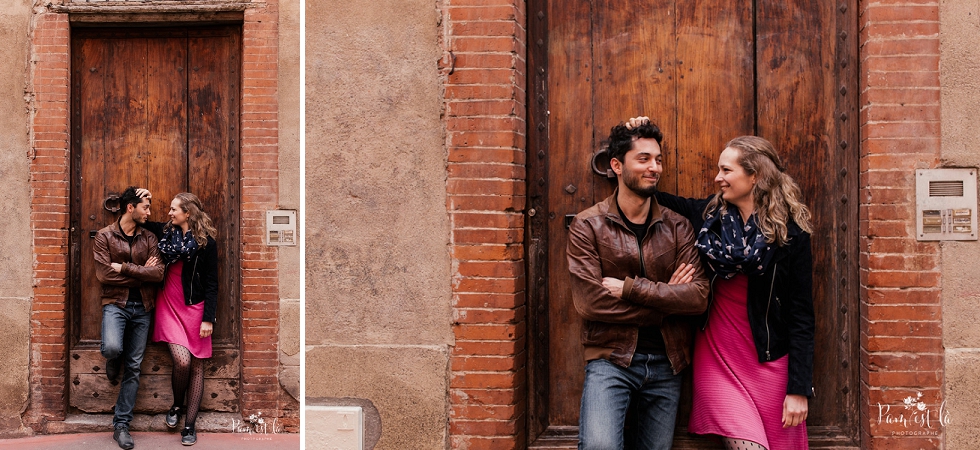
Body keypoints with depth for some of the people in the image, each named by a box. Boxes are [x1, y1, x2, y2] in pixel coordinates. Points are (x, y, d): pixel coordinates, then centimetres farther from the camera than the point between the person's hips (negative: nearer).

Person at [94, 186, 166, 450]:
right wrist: (141, 272, -7)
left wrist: (124, 268, -12)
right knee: (112, 348, -30)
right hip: (116, 303, -3)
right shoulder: (105, 236, 0)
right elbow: (103, 275, -11)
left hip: (142, 307, 3)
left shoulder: (148, 238, 9)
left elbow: (158, 274, -5)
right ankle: (113, 363, 10)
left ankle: (121, 425, 12)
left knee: (133, 368, 4)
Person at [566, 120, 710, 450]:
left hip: (666, 362, 4)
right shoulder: (588, 227, -3)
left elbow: (698, 297, -7)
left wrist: (630, 288, -15)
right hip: (610, 359, -3)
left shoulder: (677, 228, 6)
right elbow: (589, 302, -13)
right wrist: (665, 297, -9)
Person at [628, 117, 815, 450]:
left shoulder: (791, 234, -5)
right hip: (717, 360, 1)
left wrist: (799, 389, -9)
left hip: (770, 363, -1)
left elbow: (801, 316, -5)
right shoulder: (708, 216, 3)